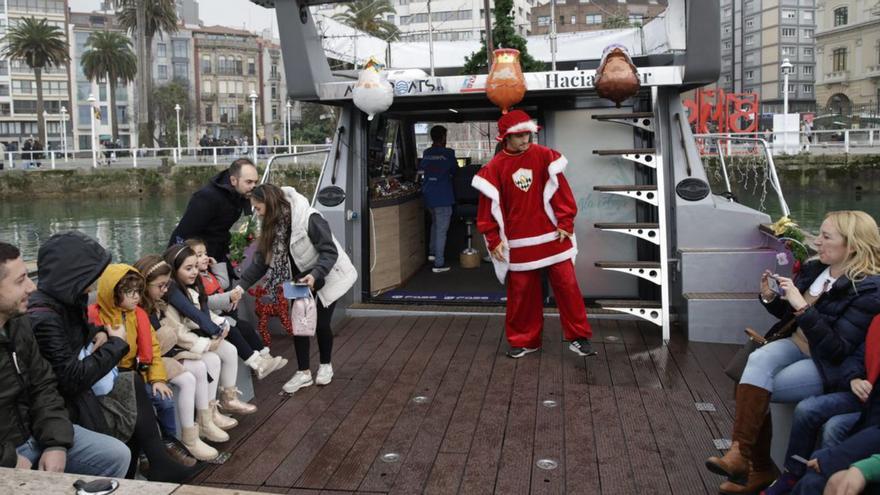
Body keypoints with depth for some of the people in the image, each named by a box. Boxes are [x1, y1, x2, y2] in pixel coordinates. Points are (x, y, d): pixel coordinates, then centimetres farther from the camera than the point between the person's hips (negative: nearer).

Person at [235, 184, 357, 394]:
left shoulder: (309, 218, -30)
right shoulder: (272, 225, -8)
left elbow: (330, 251, -28)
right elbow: (260, 261, -6)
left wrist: (315, 275, -43)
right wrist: (242, 285, -16)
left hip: (327, 274, -6)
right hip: (301, 277, 6)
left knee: (321, 323, 0)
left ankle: (325, 366, 25)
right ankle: (304, 372, 12)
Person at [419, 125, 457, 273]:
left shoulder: (426, 153, 3)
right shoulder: (448, 153, -11)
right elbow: (454, 170, 2)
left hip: (428, 194, 6)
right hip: (442, 196, -6)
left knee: (435, 223, 27)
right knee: (441, 229, -1)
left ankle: (432, 252, 29)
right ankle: (439, 263, 0)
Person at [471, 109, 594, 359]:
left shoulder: (545, 156, -2)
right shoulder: (495, 167, -2)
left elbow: (561, 192, 0)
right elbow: (489, 207, 0)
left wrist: (565, 224, -6)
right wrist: (494, 241, -3)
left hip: (552, 236, 0)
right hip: (518, 243, 0)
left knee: (567, 286, 3)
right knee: (521, 292, 8)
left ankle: (579, 337, 14)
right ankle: (524, 341, 23)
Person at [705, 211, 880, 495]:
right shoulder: (814, 269, 3)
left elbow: (837, 350, -24)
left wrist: (802, 306, -29)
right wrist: (770, 298, -3)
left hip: (831, 366, -6)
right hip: (796, 344, 6)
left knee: (752, 389, -24)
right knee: (758, 360, -27)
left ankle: (743, 454, -8)